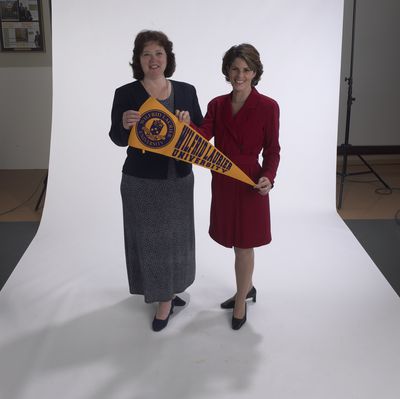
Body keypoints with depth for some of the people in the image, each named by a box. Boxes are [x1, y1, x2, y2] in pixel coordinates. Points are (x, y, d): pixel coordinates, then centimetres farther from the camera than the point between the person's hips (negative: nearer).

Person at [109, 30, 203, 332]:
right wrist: (124, 124, -26)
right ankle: (165, 294, 25)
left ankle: (167, 294, 34)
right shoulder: (126, 94, -7)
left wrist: (188, 122, -16)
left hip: (178, 178, 3)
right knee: (150, 238, 6)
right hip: (141, 181, -3)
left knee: (176, 236, 13)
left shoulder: (186, 91, 1)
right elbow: (118, 140, -4)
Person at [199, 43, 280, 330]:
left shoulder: (267, 107, -10)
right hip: (222, 183, 5)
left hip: (249, 184, -5)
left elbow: (272, 150, -7)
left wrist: (268, 177, -23)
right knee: (236, 242, 19)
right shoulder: (217, 105, 3)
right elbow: (201, 136, -10)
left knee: (244, 245, 6)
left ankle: (241, 302, 26)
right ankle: (247, 288, 41)